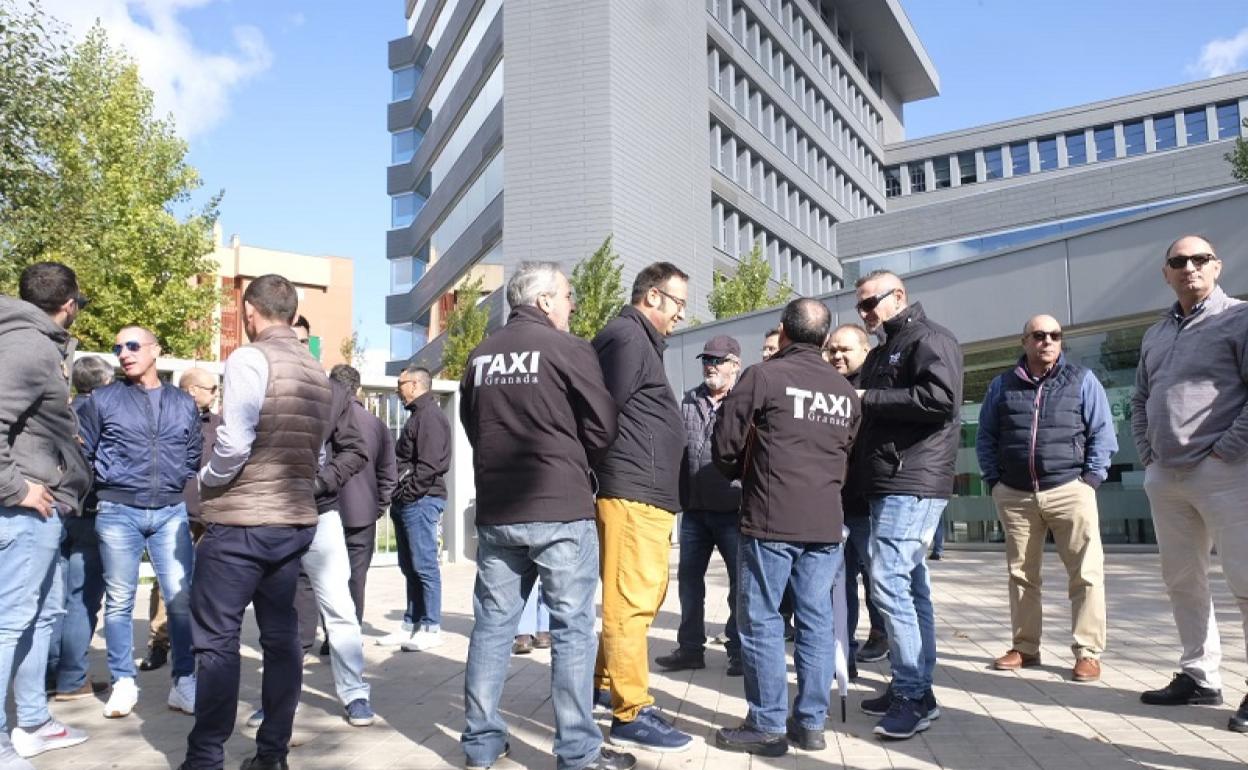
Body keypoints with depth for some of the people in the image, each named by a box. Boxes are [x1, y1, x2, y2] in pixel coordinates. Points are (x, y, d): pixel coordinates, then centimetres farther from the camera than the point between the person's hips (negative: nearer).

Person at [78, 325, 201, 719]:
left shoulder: (184, 404, 11)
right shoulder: (103, 399, 4)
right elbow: (81, 453, 7)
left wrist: (183, 489, 8)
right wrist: (101, 490, 3)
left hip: (171, 512, 1)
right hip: (118, 512, -1)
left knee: (181, 597, -2)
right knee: (119, 600, 5)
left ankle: (184, 682, 6)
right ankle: (123, 682, 16)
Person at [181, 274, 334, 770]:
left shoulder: (250, 359, -11)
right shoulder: (317, 373, 10)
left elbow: (234, 441, -18)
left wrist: (207, 482, -2)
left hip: (240, 521, -7)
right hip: (295, 520, 7)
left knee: (217, 640, 1)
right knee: (281, 636, 11)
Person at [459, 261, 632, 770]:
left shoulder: (481, 357, 9)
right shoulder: (566, 349, -7)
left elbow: (472, 427, 15)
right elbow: (603, 426, -6)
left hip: (495, 510, 6)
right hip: (561, 509, -5)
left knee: (492, 624, 12)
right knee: (572, 628, 3)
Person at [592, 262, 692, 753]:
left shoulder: (644, 341, 24)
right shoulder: (626, 336, -8)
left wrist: (659, 484, 15)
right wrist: (629, 470, -9)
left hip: (649, 494, 11)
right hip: (633, 492, -11)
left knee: (644, 597, 18)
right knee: (631, 601, -7)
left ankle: (605, 681, 30)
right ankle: (631, 713, -1)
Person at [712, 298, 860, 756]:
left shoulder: (764, 376, -6)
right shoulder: (846, 390, 12)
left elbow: (726, 442, -3)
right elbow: (848, 453, 17)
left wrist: (741, 475, 17)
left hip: (770, 519, -6)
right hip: (826, 521, 6)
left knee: (761, 621, 2)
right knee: (816, 621, 10)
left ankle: (768, 726, 7)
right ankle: (811, 722, 17)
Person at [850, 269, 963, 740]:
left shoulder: (930, 339, -6)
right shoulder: (883, 350, 22)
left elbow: (940, 399, -22)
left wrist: (868, 399, -15)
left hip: (912, 484, -9)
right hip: (888, 484, 9)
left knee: (888, 582, -13)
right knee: (909, 585, 10)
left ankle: (913, 694, -5)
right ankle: (916, 689, 16)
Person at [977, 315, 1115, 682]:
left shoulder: (1082, 380, 6)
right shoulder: (1002, 385, 10)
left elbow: (1103, 433, 3)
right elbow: (986, 437, 13)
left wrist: (1090, 479, -4)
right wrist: (993, 480, 4)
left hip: (1069, 491, -2)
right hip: (1014, 496, 2)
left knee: (1086, 574, -3)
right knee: (1020, 573, 8)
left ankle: (1088, 652, 6)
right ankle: (1025, 647, 18)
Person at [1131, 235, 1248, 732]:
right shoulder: (1155, 334, 19)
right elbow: (1139, 402, 23)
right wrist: (1146, 453, 12)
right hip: (1164, 477, 7)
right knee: (1182, 580, 11)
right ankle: (1199, 676, 21)